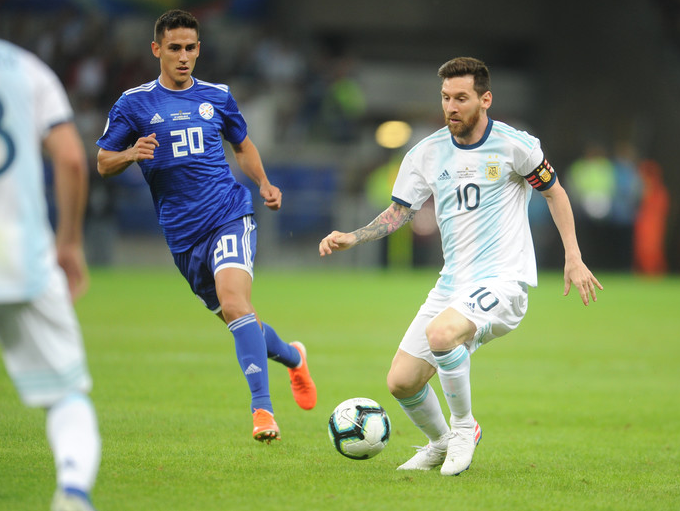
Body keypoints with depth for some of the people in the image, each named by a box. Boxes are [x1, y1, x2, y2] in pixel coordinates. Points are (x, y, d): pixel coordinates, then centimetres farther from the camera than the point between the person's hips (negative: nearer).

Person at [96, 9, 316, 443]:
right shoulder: (135, 104, 3)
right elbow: (103, 163, 6)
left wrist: (264, 184, 7)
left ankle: (262, 409, -28)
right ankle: (292, 357, 40)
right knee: (233, 317, 9)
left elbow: (242, 144, 24)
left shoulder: (218, 97, 8)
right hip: (182, 233, 2)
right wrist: (133, 154, -16)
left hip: (230, 215, -2)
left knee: (233, 302, -25)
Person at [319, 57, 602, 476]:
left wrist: (573, 259, 3)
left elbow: (554, 191, 6)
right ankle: (440, 445, 29)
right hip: (453, 284, 6)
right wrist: (351, 238, -5)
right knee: (401, 382, -1)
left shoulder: (514, 146, -6)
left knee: (441, 333, -34)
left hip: (503, 281, -6)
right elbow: (399, 212, 11)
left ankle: (464, 426, -10)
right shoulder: (427, 153, 5)